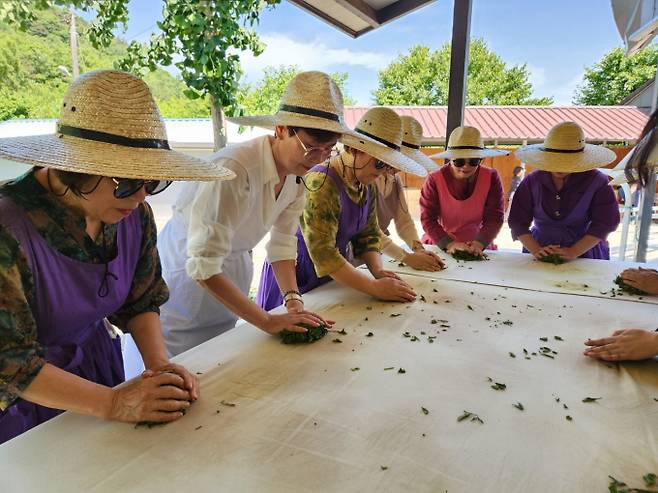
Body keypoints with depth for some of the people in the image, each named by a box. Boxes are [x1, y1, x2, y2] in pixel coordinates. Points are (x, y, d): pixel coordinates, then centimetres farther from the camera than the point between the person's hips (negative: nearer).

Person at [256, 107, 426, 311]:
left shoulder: (367, 185, -1)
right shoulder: (321, 184, -27)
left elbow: (368, 235, 5)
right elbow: (323, 253, -30)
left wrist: (378, 271, -13)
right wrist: (375, 288, -28)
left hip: (332, 276, 7)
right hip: (297, 280, -7)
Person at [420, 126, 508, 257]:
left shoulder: (491, 178, -3)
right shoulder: (435, 180, -8)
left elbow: (494, 218, -5)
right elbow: (428, 218, -10)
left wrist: (479, 244, -21)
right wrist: (449, 244, -23)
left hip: (478, 247, 1)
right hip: (439, 245, 0)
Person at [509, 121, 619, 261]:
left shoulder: (596, 181, 0)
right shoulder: (532, 181, 3)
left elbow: (603, 223, -4)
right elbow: (518, 221, 0)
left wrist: (574, 252, -16)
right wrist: (536, 250, -14)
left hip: (584, 253, -2)